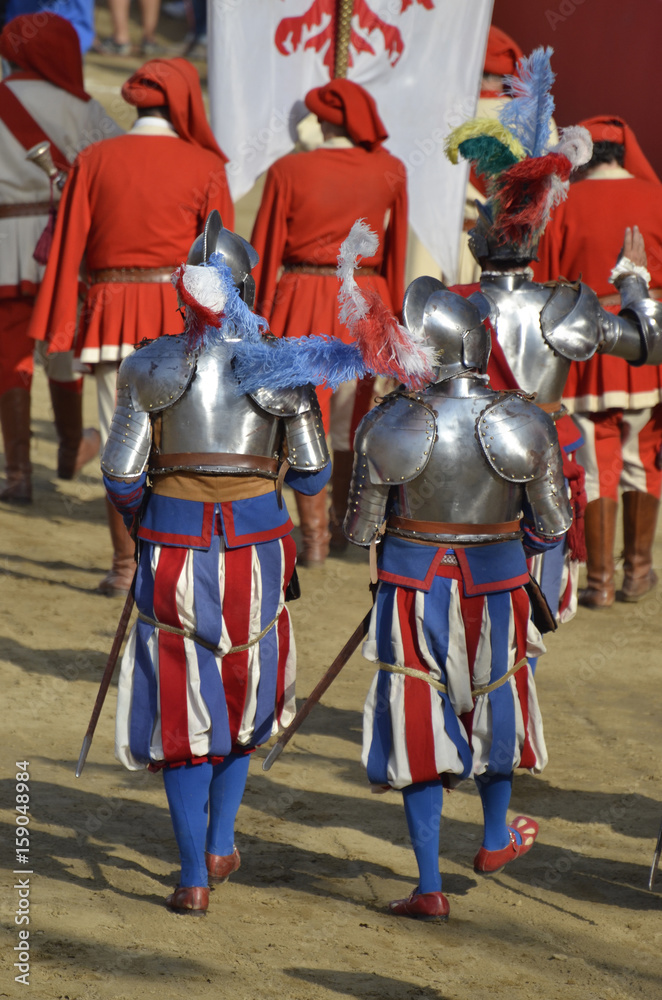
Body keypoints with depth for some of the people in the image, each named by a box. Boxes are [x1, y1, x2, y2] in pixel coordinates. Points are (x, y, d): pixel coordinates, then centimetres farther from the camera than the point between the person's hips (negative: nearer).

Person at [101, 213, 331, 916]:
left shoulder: (152, 365, -6)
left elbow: (121, 474, -7)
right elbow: (312, 476, -1)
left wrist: (140, 520, 14)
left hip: (174, 549, -1)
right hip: (256, 545, 1)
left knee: (183, 710, 8)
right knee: (243, 698, 24)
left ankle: (194, 877, 7)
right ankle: (220, 845, 28)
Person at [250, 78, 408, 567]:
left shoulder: (289, 171, -7)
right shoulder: (389, 172, -1)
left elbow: (266, 248, -4)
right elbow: (396, 244, 8)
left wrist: (258, 315, 4)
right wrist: (391, 307, 19)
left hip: (301, 298, -2)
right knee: (352, 416, 18)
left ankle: (314, 537, 4)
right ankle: (344, 526, 32)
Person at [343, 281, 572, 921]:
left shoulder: (389, 426, -15)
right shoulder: (526, 425, -12)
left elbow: (360, 532, -8)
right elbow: (552, 529, -5)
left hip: (414, 584, -1)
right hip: (497, 581, 1)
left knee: (420, 724, 10)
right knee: (494, 704, 25)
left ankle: (430, 886, 10)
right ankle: (496, 839, 45)